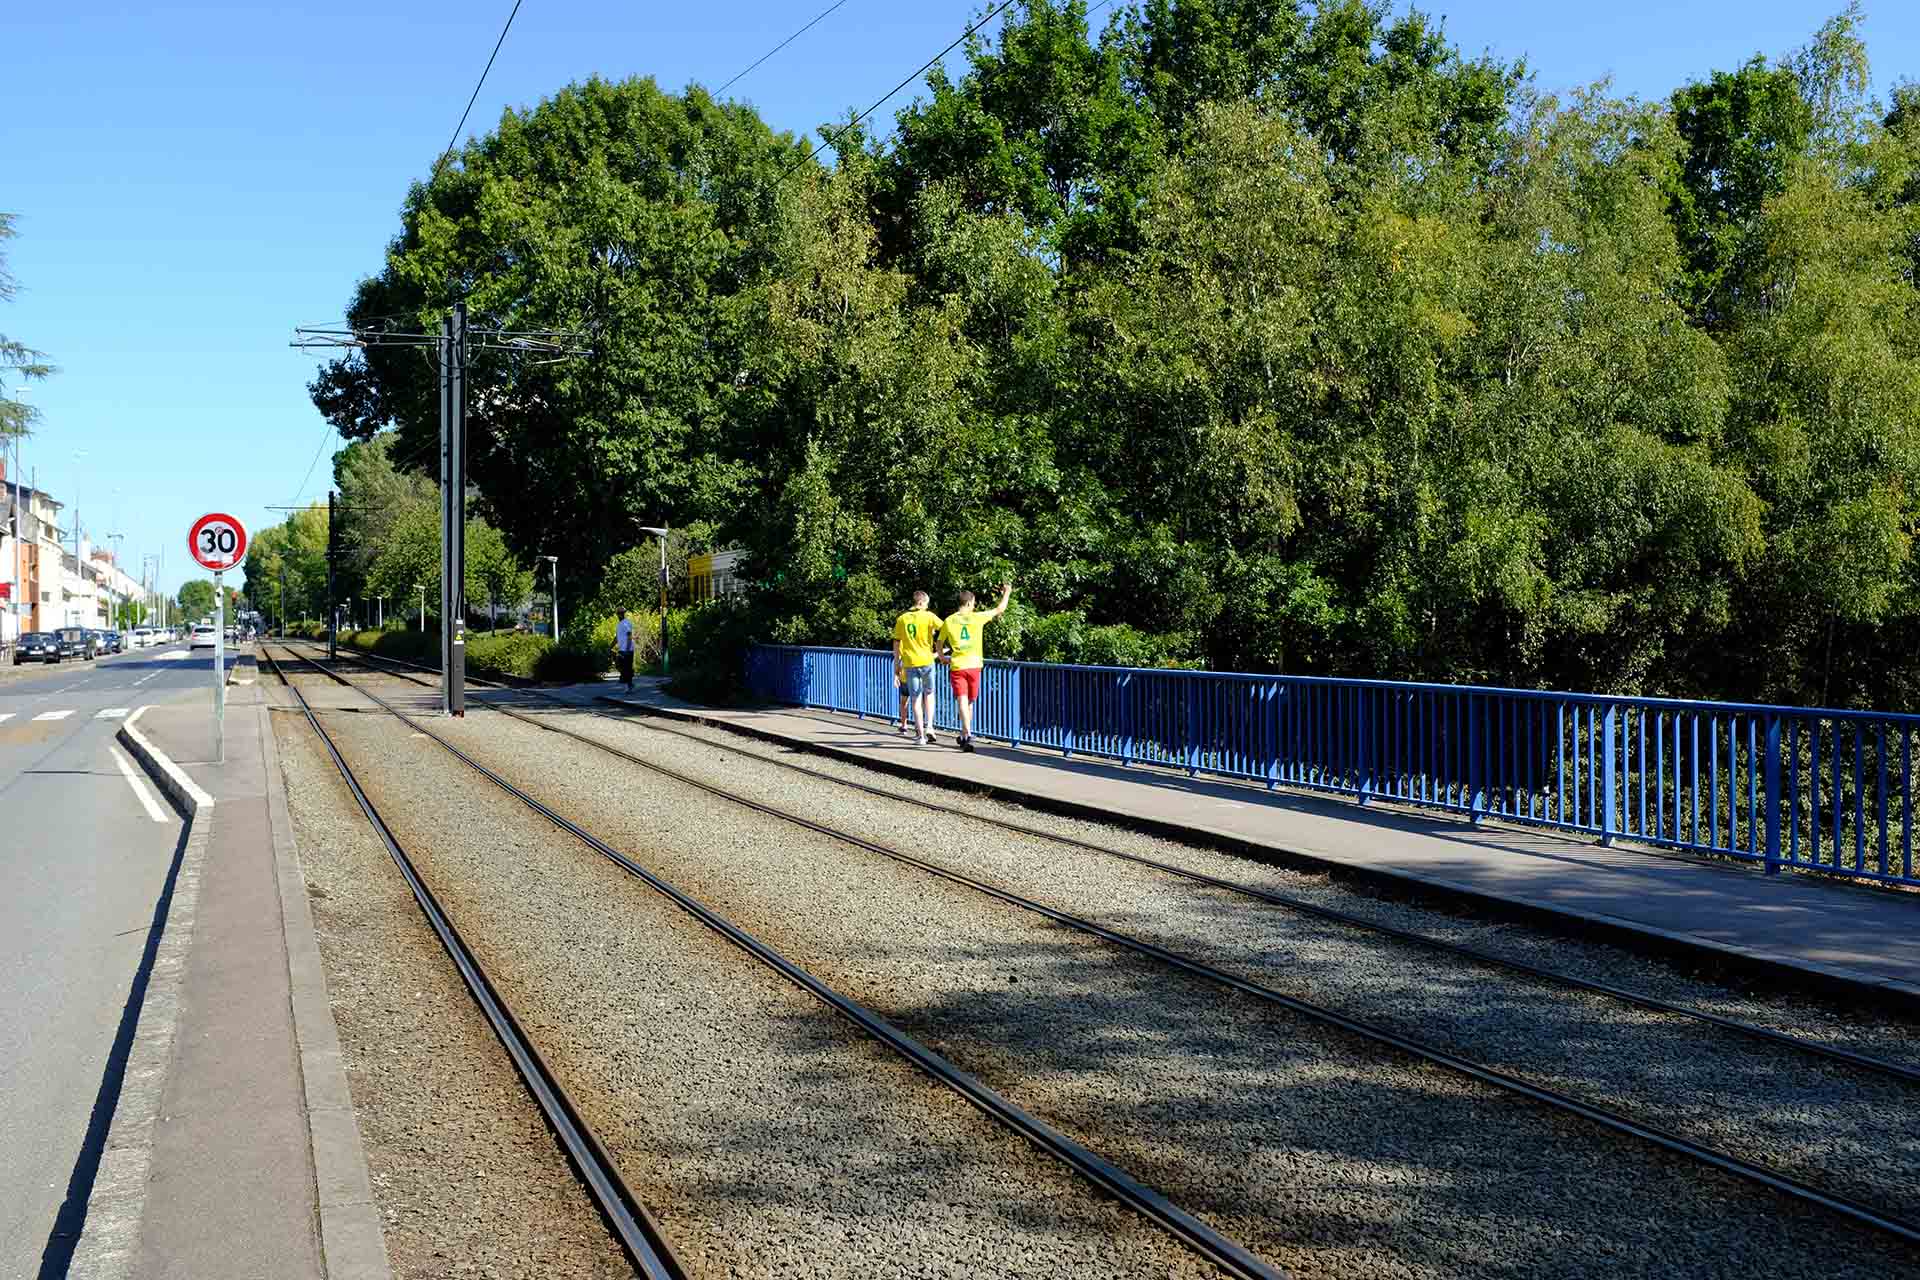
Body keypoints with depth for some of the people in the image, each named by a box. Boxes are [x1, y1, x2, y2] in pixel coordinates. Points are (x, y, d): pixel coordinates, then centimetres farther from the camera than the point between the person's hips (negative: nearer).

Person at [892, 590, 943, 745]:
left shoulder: (901, 619, 5)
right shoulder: (928, 616, -3)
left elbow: (896, 644, 8)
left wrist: (897, 663, 14)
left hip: (910, 663, 1)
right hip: (927, 661, -1)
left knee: (915, 699, 6)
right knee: (929, 694, 18)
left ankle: (920, 734, 4)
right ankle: (929, 726, 3)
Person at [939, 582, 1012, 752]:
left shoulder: (949, 621, 1)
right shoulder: (977, 617, -2)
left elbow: (940, 642, 16)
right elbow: (999, 609, 10)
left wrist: (942, 656, 36)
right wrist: (1007, 593, 26)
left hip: (957, 667, -1)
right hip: (974, 666, 1)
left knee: (962, 702, -8)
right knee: (970, 703, 15)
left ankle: (967, 735, -24)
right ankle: (965, 736, 26)